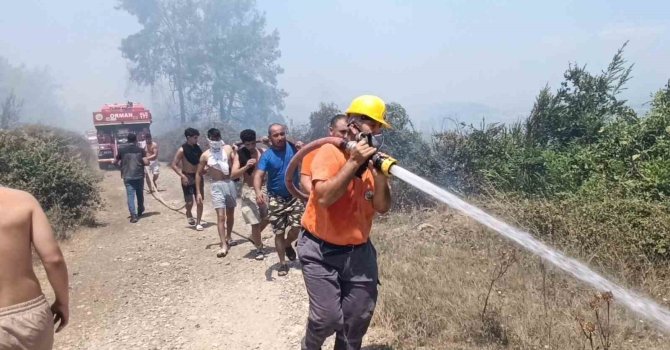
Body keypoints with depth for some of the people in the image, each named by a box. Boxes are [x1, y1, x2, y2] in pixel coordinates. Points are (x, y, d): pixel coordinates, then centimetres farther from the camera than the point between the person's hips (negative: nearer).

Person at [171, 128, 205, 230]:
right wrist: (182, 176, -22)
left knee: (199, 202, 2)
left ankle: (198, 223, 13)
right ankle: (189, 215, 31)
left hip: (198, 176, 4)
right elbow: (174, 165, -14)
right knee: (190, 202, -2)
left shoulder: (197, 148, 2)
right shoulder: (182, 150, -13)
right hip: (187, 177, -4)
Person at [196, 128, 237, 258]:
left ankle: (228, 237, 35)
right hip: (217, 186, -3)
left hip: (230, 183, 3)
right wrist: (198, 193, 1)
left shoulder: (228, 149, 3)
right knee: (220, 216, -12)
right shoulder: (205, 155, 0)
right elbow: (198, 174, 5)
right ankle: (224, 245, -14)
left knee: (230, 213, 16)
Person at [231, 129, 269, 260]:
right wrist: (246, 167, -30)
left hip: (263, 189, 4)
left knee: (268, 218, 14)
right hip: (248, 191, -3)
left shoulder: (262, 152, 1)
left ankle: (254, 237, 40)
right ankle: (259, 249, 18)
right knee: (255, 223, -2)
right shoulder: (240, 155, -6)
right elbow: (233, 175, -14)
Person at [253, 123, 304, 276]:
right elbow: (258, 175, -22)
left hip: (294, 196, 1)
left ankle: (287, 245, 29)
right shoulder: (266, 155, -12)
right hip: (275, 199, -1)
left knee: (296, 228, -5)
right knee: (279, 233, 6)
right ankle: (282, 263, 22)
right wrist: (258, 191, -40)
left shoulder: (293, 147, -7)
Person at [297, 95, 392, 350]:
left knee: (360, 315, 9)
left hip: (358, 251, 5)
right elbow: (324, 197, -27)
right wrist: (354, 162, -27)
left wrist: (379, 175, -21)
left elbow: (382, 207, -4)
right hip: (320, 251, -5)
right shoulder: (330, 152, -14)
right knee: (328, 317, -7)